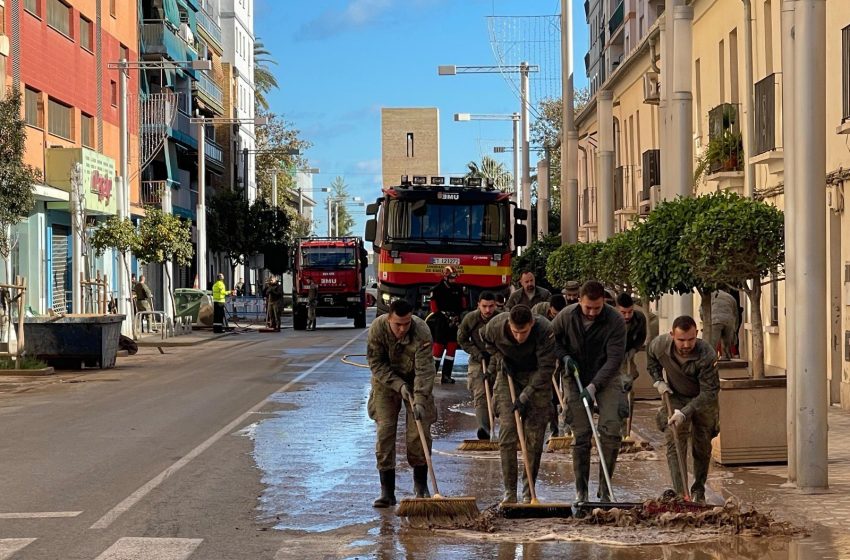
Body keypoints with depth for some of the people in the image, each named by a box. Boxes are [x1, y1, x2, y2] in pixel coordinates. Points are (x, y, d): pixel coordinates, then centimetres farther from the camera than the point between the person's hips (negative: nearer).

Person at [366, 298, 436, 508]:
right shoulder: (377, 329, -24)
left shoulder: (422, 332, -28)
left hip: (415, 383, -1)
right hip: (386, 382, 1)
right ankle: (387, 491, -4)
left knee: (419, 433, -5)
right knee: (385, 432, -7)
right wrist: (399, 385, -25)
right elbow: (376, 363, -16)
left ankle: (421, 485, 16)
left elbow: (423, 370, -29)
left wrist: (420, 400, -38)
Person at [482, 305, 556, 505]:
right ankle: (509, 490, -3)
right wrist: (500, 357, -8)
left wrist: (525, 396, -24)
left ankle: (528, 492, 6)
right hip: (508, 374, 2)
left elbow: (546, 368, -24)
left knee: (535, 437, -4)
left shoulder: (545, 330, -30)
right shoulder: (495, 326, -22)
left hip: (537, 377, -1)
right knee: (507, 433, -8)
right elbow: (487, 341, 6)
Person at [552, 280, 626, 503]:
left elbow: (614, 359, -19)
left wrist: (593, 386, -26)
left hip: (605, 378, -1)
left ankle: (605, 488, -1)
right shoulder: (566, 316, -11)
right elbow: (550, 338, 8)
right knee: (581, 434, -4)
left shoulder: (615, 321, -17)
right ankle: (581, 490, 6)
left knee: (611, 430, -14)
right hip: (575, 378, 1)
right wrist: (564, 356, -11)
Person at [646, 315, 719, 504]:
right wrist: (657, 380, -7)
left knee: (702, 446, 6)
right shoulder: (659, 345, -22)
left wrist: (685, 412, -41)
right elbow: (651, 357, 6)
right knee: (674, 441, -14)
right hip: (675, 397, 2)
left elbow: (709, 392, -33)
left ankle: (698, 490, 27)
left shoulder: (707, 355, -33)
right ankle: (680, 493, -19)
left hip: (703, 401, -2)